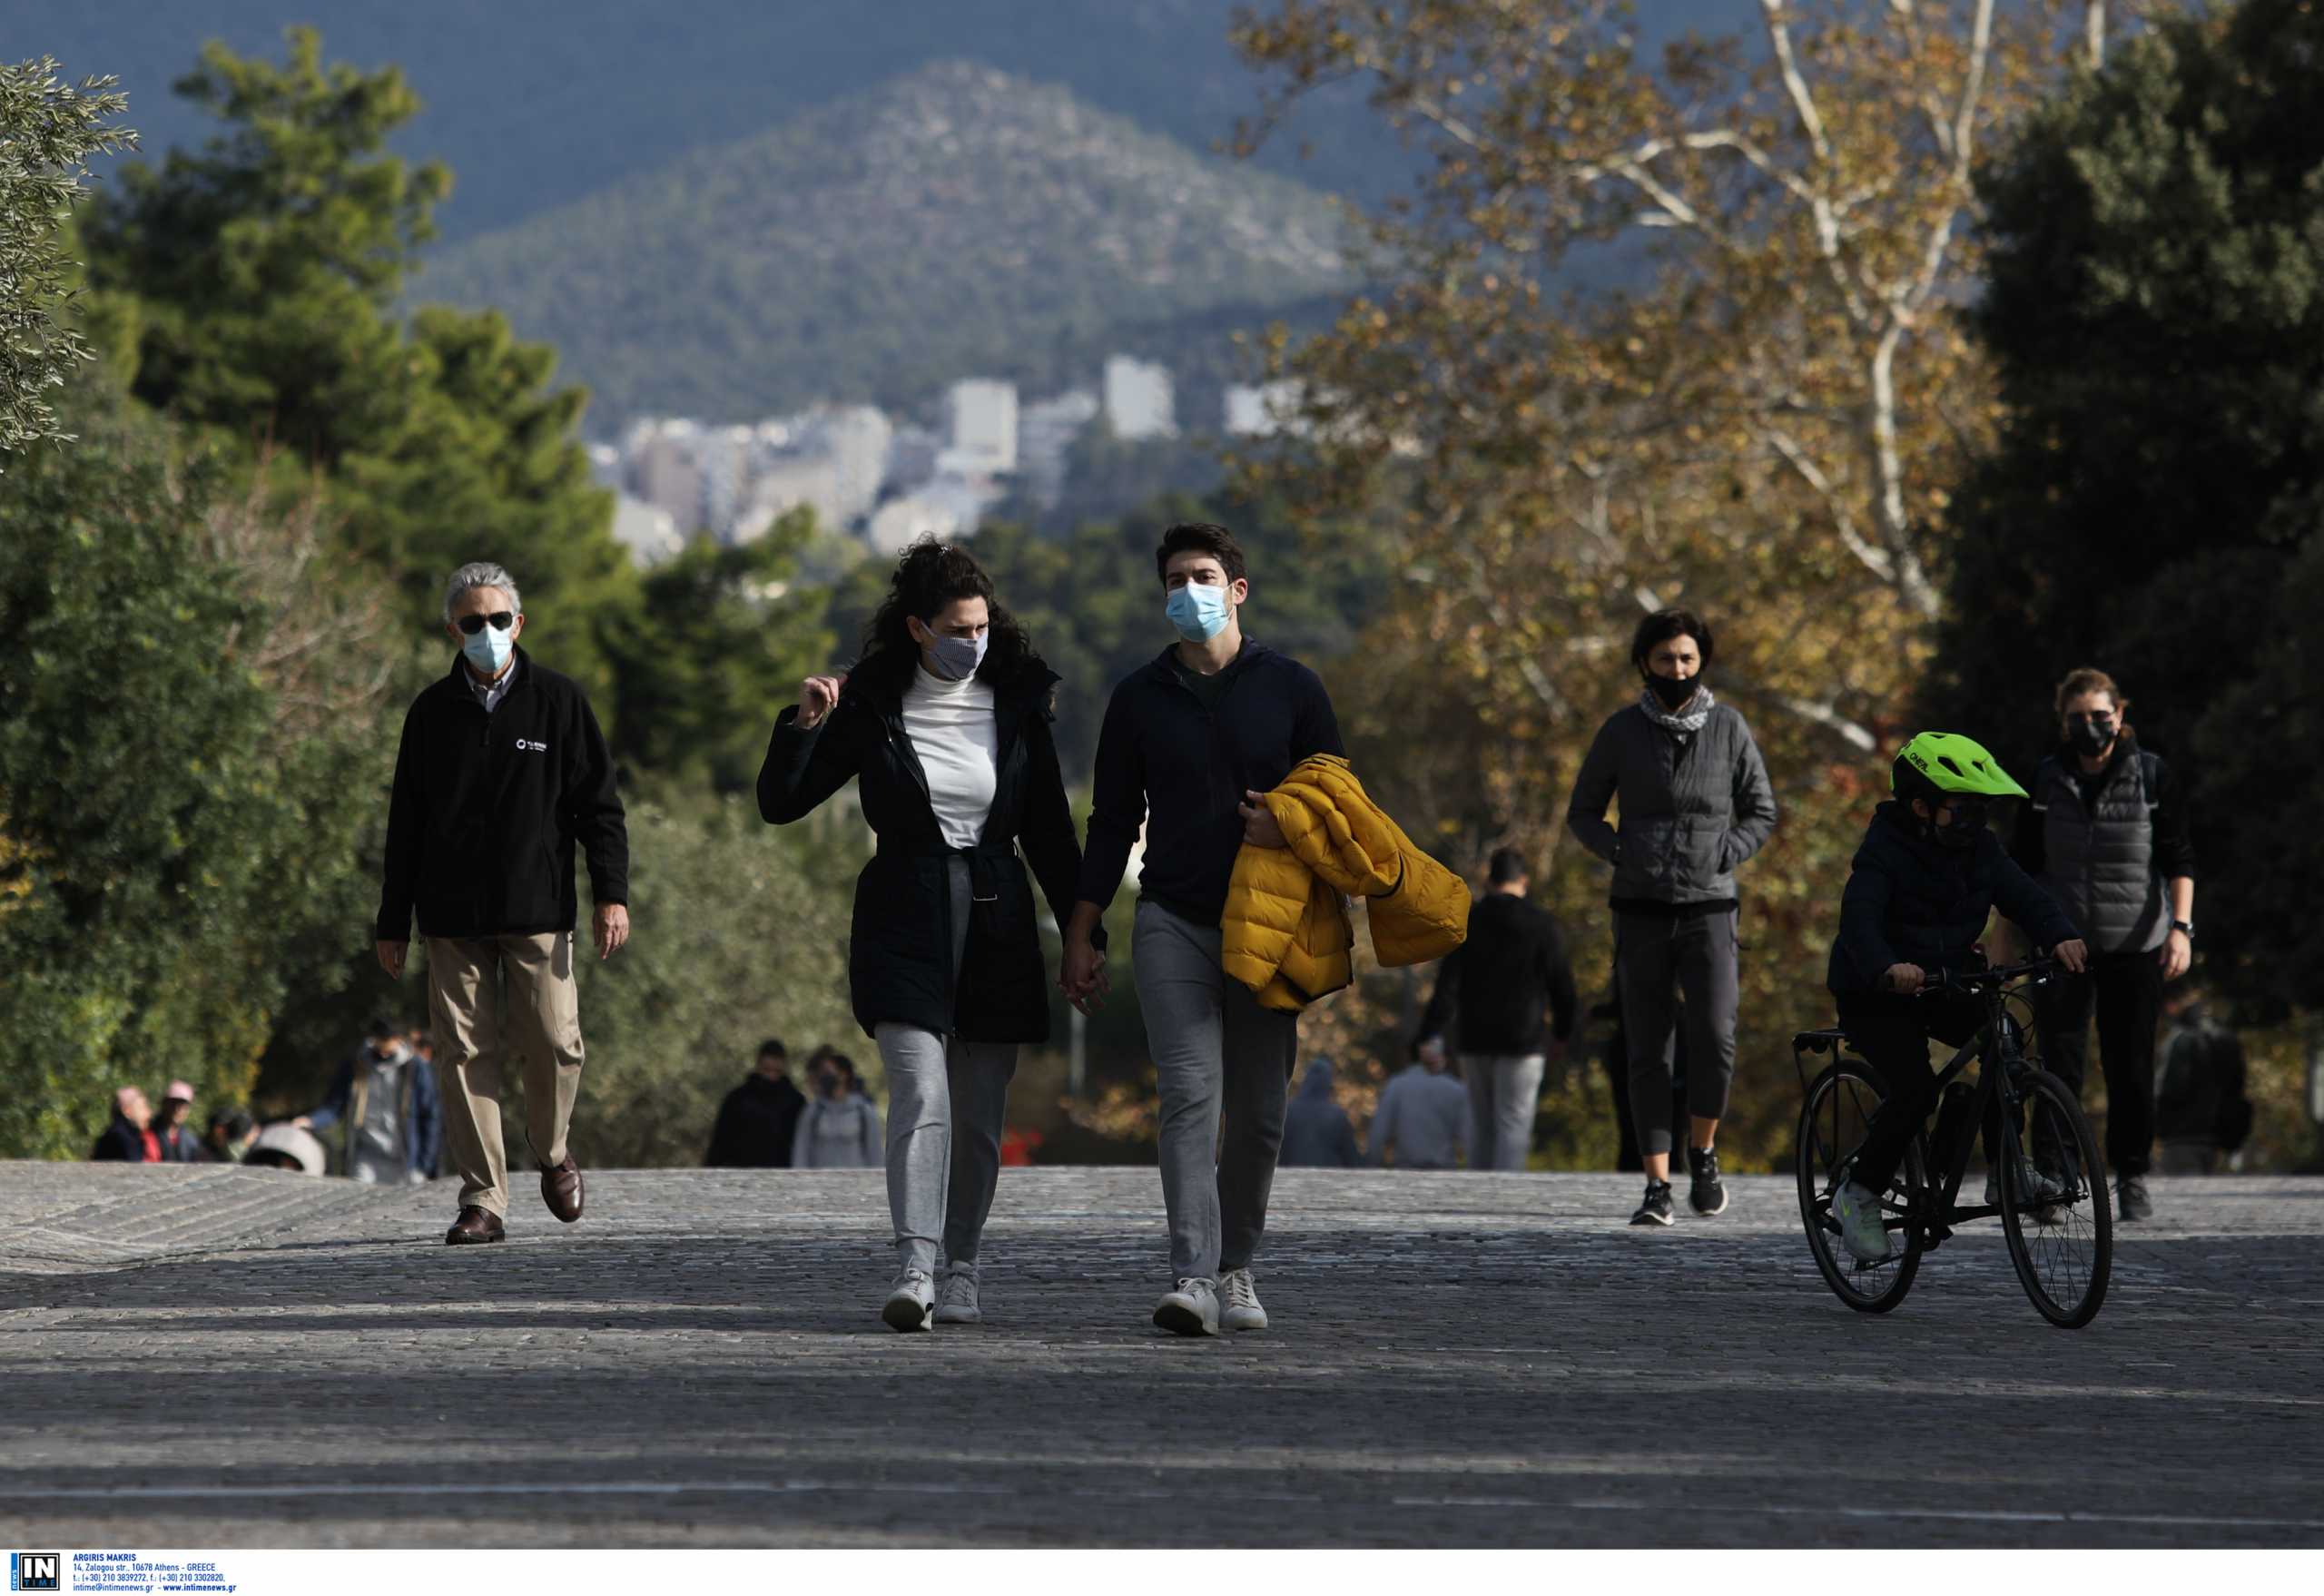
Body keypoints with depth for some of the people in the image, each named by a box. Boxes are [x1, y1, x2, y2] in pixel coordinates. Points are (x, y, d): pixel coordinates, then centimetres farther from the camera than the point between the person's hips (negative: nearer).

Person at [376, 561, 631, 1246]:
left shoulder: (558, 701, 4)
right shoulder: (431, 713, 9)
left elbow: (598, 803, 5)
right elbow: (405, 824, 13)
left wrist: (611, 893, -4)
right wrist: (393, 923, 11)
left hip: (538, 912, -1)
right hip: (454, 918, 1)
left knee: (553, 1046, -6)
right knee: (467, 1054, -3)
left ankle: (552, 1152, 23)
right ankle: (483, 1201, 0)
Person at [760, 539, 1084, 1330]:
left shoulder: (1017, 704, 5)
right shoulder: (873, 707, -1)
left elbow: (1049, 831, 11)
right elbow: (779, 802, 2)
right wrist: (804, 723, -14)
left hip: (997, 916, 3)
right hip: (905, 920, -3)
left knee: (979, 1114, 6)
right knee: (921, 1096, -17)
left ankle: (963, 1267, 19)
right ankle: (914, 1269, -24)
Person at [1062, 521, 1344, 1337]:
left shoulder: (1291, 688, 6)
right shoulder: (1140, 697, 8)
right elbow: (1112, 823, 11)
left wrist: (1291, 827, -13)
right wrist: (1082, 933, 6)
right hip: (1173, 924, -1)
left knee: (1258, 1111, 5)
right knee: (1191, 1094, -15)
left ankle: (1236, 1265, 21)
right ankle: (1193, 1277, -23)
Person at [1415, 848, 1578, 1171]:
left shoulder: (1466, 923, 1)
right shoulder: (1541, 925, -4)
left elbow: (1447, 983, -6)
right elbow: (1562, 984, 0)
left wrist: (1431, 1035, -9)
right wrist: (1562, 1032, 15)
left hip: (1474, 1040, 3)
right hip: (1523, 1039, -3)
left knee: (1483, 1125, 14)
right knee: (1514, 1125, -5)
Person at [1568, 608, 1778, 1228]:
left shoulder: (1728, 726, 3)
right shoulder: (1622, 732, 3)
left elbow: (1761, 811, 10)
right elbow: (1583, 813, 11)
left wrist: (1725, 855, -6)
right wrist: (1621, 852, -6)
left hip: (1709, 907, -1)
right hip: (1642, 911, 1)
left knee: (1714, 1038, -15)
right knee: (1648, 1051, -1)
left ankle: (1702, 1153, 9)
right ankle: (1657, 1187, 3)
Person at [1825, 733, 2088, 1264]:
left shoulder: (1980, 849, -2)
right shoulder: (1884, 852, -20)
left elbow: (2024, 895, -13)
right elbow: (1859, 920, -35)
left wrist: (2060, 937, -34)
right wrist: (1888, 969, -55)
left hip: (1946, 986, 6)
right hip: (1875, 996, -6)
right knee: (1915, 1089, -24)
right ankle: (1858, 1193, -7)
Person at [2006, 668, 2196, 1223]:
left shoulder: (2151, 776, 0)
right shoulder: (2047, 782, 4)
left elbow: (2179, 859, 1)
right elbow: (2024, 867, 10)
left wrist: (2180, 927, -11)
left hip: (2135, 947, -1)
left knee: (2131, 1067, 2)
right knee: (2059, 1063, -8)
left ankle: (2131, 1178, 15)